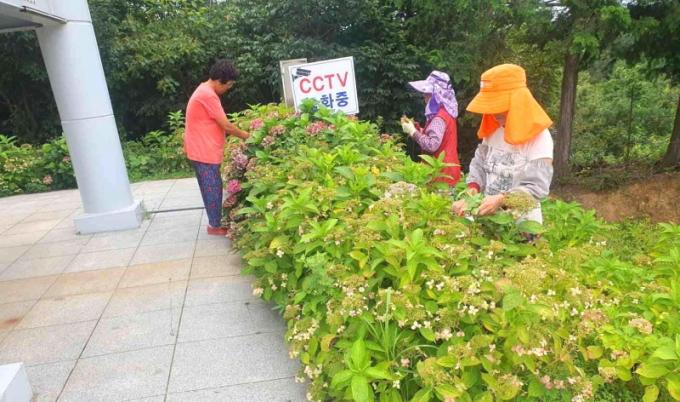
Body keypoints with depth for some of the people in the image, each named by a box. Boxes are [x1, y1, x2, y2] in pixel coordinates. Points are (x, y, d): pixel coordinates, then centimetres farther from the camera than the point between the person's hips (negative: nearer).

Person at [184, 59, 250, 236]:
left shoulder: (205, 91, 14)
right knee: (213, 188, 0)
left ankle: (215, 222, 27)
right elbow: (225, 125, -17)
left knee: (211, 188, 17)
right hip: (204, 151, -10)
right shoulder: (208, 95, -20)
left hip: (204, 149, 10)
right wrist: (244, 135, -3)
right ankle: (215, 226, 12)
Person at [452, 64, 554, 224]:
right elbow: (479, 166, 6)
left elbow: (537, 187, -17)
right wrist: (472, 193, -12)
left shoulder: (539, 137, -14)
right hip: (489, 215, 5)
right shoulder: (492, 131, 5)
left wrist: (501, 199, -29)